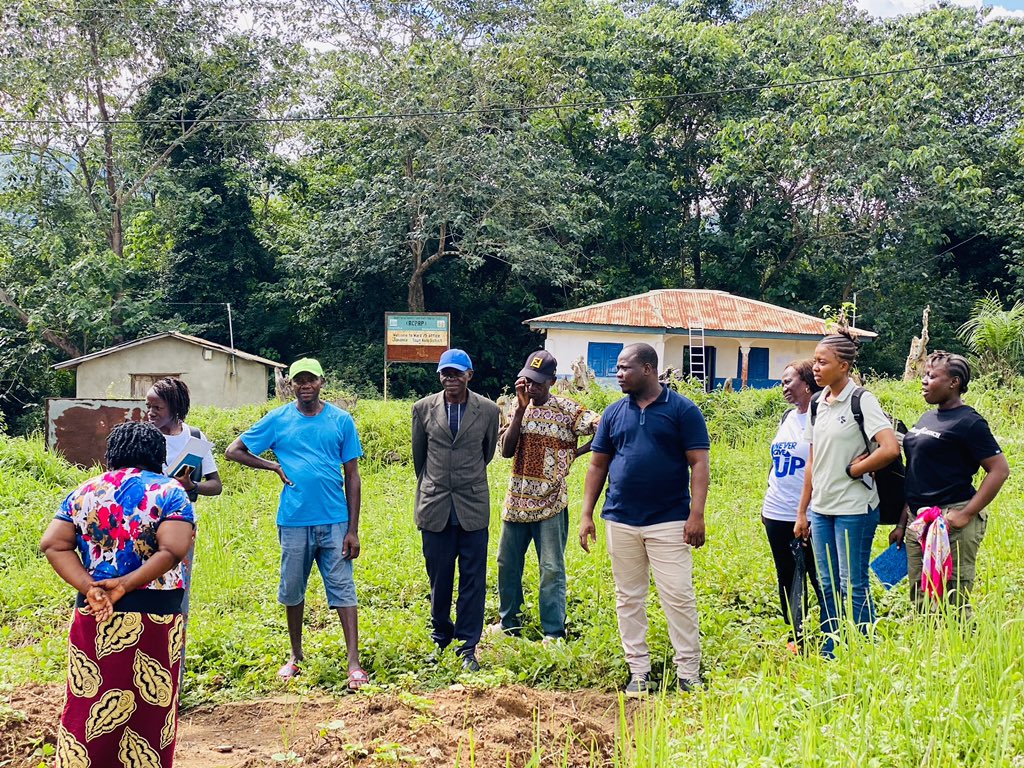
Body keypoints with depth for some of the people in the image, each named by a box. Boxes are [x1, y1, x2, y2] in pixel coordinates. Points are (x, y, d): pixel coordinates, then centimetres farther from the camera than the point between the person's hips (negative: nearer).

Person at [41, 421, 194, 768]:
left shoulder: (85, 491, 7)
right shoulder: (169, 492, -4)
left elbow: (52, 545, -3)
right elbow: (173, 551, -19)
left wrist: (89, 588, -10)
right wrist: (124, 584, -15)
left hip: (93, 613, 3)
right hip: (153, 617, -3)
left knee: (89, 703, 13)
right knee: (148, 706, 9)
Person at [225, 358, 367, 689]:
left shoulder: (341, 420, 2)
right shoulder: (278, 420, 3)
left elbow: (352, 477, 3)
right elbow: (233, 451, 10)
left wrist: (353, 529, -2)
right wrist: (275, 467, -2)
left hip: (334, 521, -1)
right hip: (294, 521, 1)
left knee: (343, 589, -4)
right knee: (293, 590, 12)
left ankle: (354, 663, -4)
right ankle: (296, 657, 28)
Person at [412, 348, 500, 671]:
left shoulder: (488, 410, -2)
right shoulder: (424, 408, 0)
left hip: (473, 507, -1)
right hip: (435, 507, 1)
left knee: (473, 580, 2)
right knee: (439, 579, 9)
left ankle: (468, 648, 12)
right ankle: (441, 638, 26)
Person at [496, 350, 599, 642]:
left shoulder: (567, 410, -7)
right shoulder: (518, 408, 6)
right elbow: (506, 451, -7)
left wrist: (576, 453, -6)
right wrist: (521, 408, -12)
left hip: (551, 503, -5)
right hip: (516, 500, 5)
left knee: (552, 569, 0)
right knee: (507, 563, 14)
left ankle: (553, 634, 8)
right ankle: (509, 624, 29)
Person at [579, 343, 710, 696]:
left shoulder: (683, 410, -2)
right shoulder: (614, 413, 9)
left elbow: (699, 464, -5)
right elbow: (597, 465, 12)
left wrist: (696, 514, -13)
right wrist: (587, 515, 7)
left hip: (669, 521, -4)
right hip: (620, 521, 4)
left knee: (679, 596, -3)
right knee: (628, 599, 8)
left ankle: (689, 673, 6)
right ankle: (639, 671, 18)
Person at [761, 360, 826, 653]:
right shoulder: (787, 417, 12)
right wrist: (767, 501, 18)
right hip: (776, 514, 8)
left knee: (820, 579, -1)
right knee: (787, 579, 15)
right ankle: (796, 637, 25)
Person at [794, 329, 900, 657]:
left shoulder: (861, 400, -11)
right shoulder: (818, 403, 10)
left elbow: (891, 448, -24)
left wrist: (854, 469, -10)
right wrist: (802, 512, 13)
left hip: (854, 509, -7)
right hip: (821, 508, 7)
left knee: (853, 586, -1)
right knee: (827, 586, 13)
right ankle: (829, 655, 22)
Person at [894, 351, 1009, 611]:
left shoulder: (968, 422, -9)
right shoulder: (926, 419, 16)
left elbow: (1000, 470, -14)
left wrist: (966, 514, -19)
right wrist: (902, 523, 19)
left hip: (950, 522, -8)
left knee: (953, 604, -5)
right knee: (921, 602, 13)